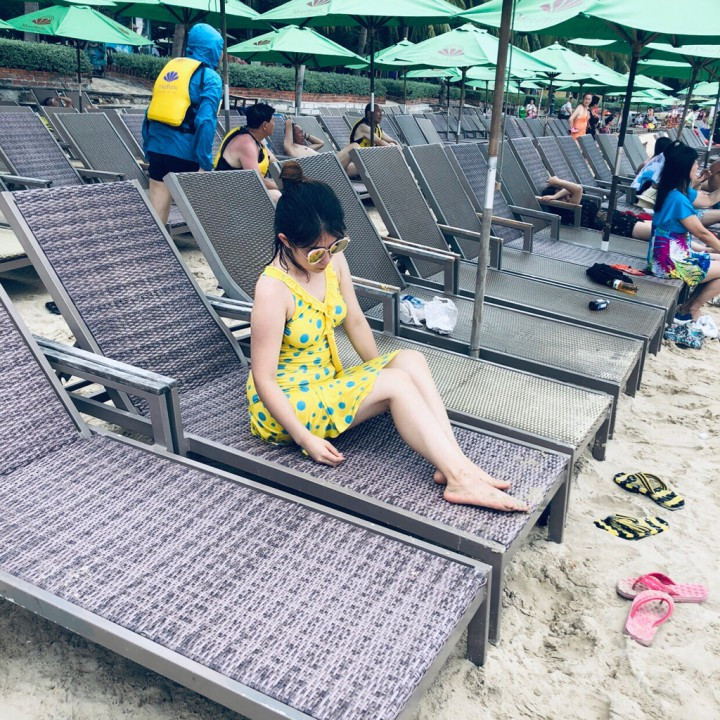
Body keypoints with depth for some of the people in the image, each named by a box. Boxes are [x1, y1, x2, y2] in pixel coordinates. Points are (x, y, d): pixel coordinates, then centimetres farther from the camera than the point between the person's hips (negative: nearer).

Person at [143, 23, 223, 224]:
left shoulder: (169, 67, 16)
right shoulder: (210, 78, -4)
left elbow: (151, 112, 14)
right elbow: (205, 122, -16)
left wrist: (148, 150, 18)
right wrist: (204, 164, -16)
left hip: (158, 147, 6)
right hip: (184, 153, -6)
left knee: (156, 212, 8)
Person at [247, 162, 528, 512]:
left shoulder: (333, 260, -5)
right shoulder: (273, 290, -25)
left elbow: (355, 321, 7)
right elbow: (264, 379, -22)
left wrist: (378, 373, 10)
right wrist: (306, 439, -22)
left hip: (327, 383, 7)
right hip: (283, 403, -7)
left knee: (411, 360, -13)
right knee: (396, 384, -23)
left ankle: (456, 464, -21)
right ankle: (460, 478, -25)